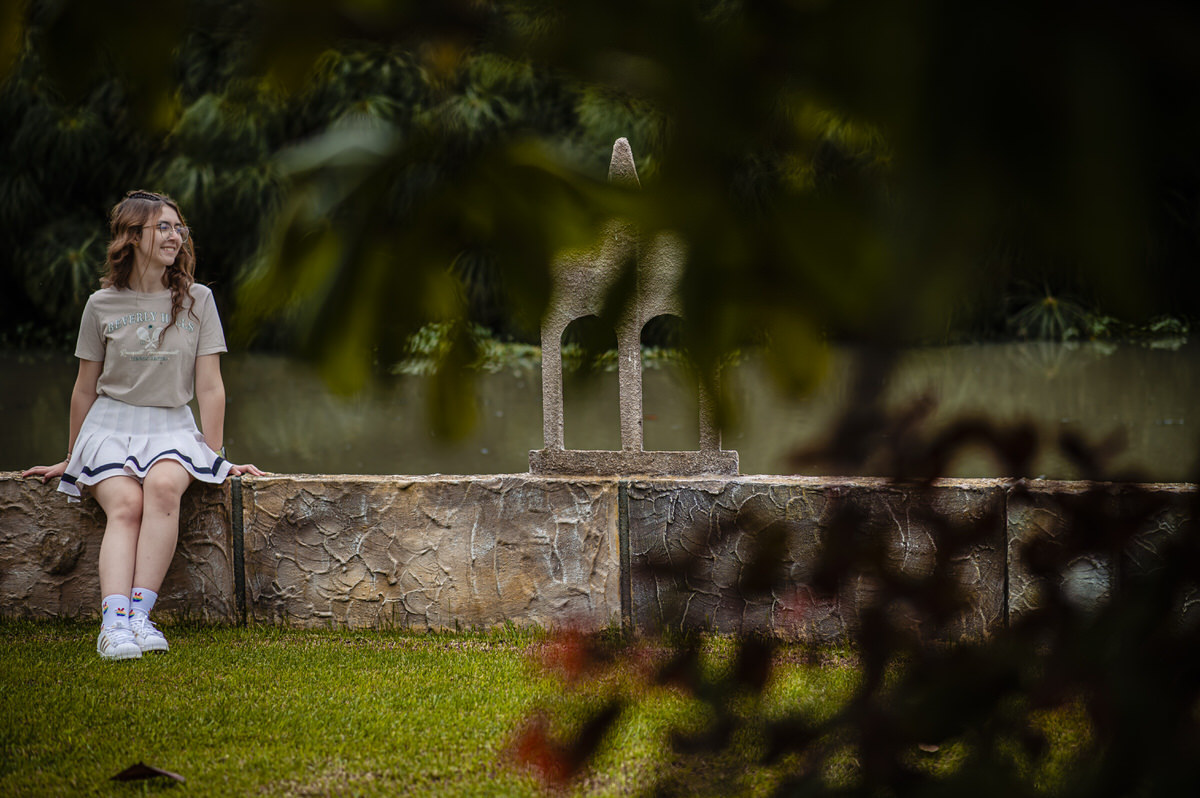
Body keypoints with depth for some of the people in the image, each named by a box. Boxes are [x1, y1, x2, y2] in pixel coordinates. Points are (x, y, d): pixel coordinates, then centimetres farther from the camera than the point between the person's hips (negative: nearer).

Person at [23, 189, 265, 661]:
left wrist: (215, 456, 1)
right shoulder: (103, 305, 5)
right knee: (124, 504, -30)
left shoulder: (197, 301, 6)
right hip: (111, 425, 0)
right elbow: (85, 388, 14)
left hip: (171, 427, 0)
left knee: (163, 485, -34)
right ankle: (115, 621, -46)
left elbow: (209, 387, 5)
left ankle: (141, 612, -39)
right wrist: (71, 458, 18)